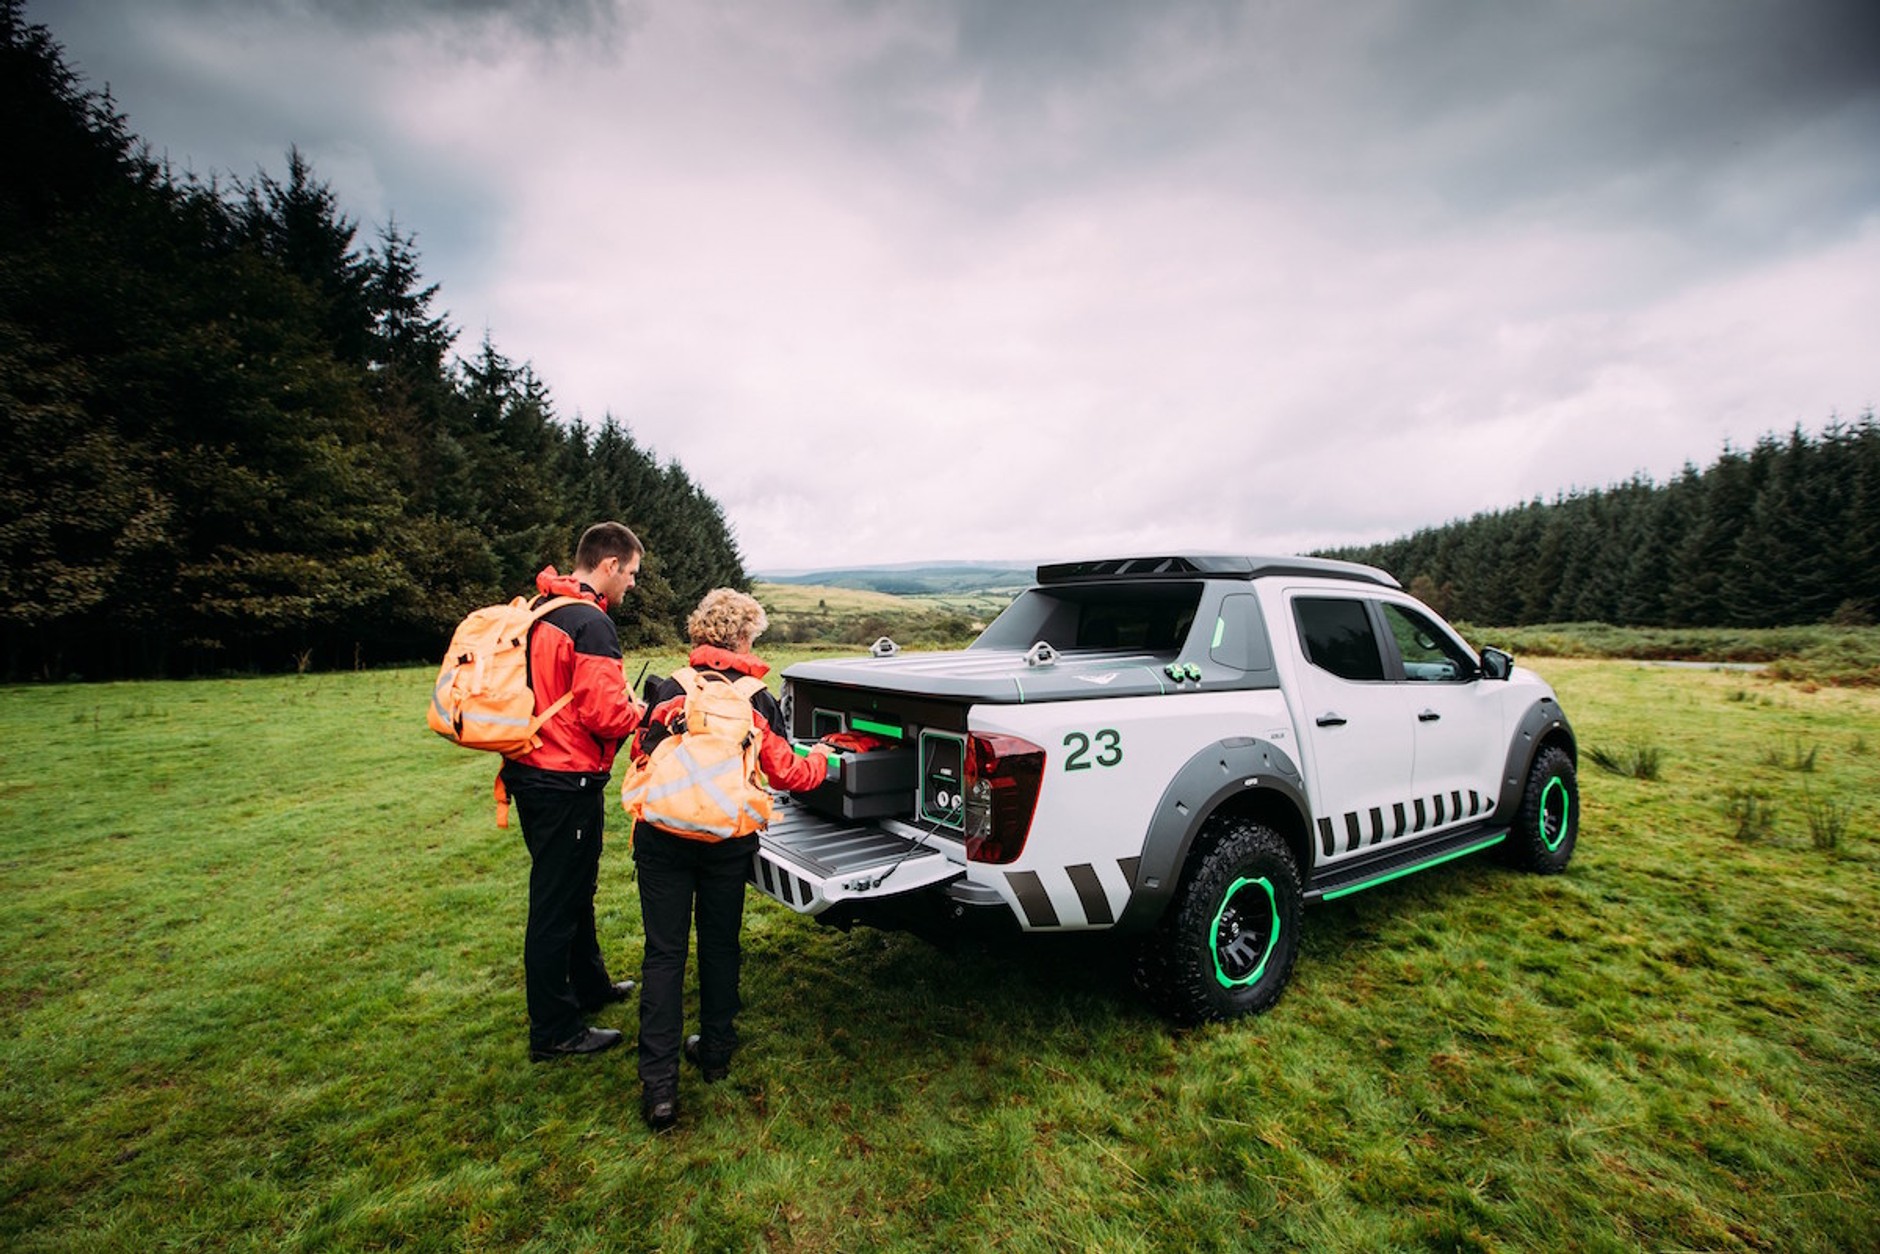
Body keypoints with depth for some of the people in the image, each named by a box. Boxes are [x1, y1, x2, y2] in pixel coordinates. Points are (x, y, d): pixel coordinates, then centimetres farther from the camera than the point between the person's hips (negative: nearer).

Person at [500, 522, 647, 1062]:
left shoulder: (538, 610, 10)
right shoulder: (591, 623, -20)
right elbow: (603, 713, -24)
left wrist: (628, 701, 11)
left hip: (531, 771, 10)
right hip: (567, 782, -10)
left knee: (575, 890, 24)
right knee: (557, 905, 3)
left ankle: (590, 985, 42)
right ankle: (554, 1033, 18)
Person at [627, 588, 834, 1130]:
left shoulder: (669, 691, -2)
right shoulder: (757, 700, -5)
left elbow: (641, 756, 5)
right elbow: (785, 772, -1)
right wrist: (818, 760, 19)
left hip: (663, 838, 0)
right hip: (727, 842, 0)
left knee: (663, 953, 7)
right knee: (719, 945, 18)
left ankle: (659, 1085, 7)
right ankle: (716, 1050, 33)